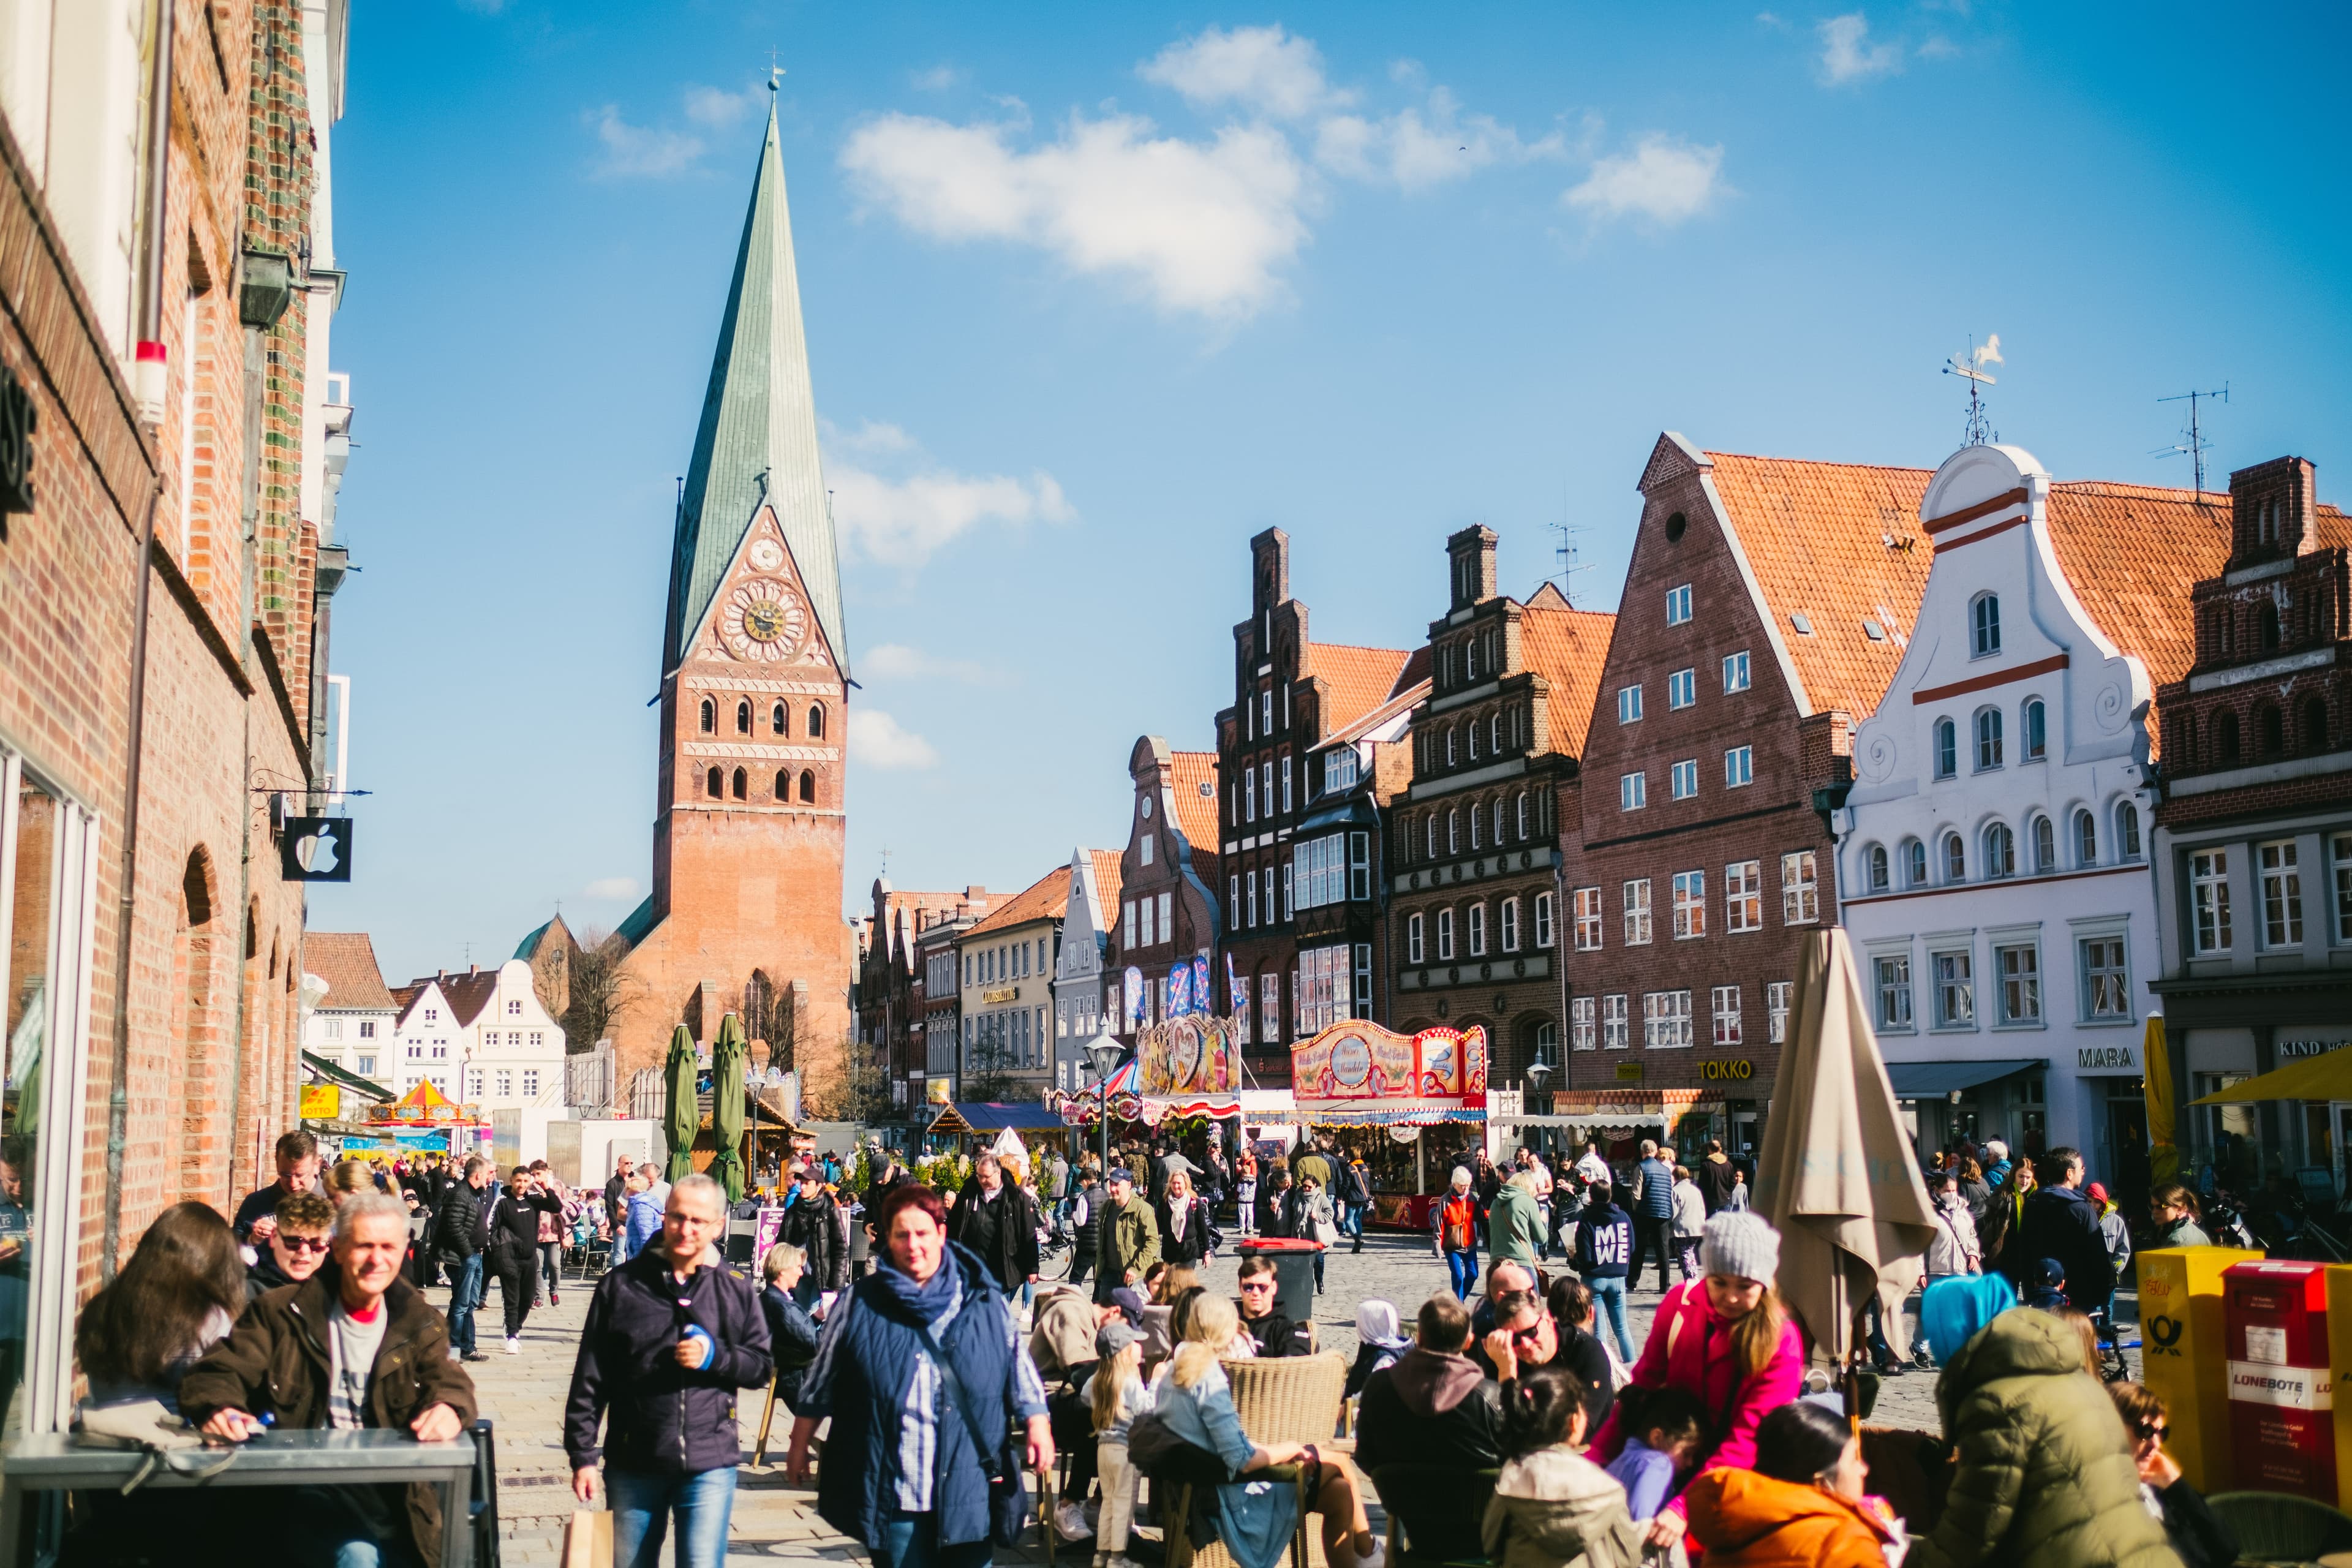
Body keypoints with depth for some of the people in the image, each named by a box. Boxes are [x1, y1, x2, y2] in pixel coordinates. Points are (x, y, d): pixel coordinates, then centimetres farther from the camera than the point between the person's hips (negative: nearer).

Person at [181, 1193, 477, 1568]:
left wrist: (450, 1409, -25)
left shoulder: (420, 1323, 14)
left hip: (392, 1490, 2)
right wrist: (217, 1408, -23)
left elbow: (448, 1382, 2)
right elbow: (221, 1372, 3)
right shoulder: (282, 1311, 9)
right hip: (309, 1491, -2)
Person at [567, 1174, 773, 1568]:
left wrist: (715, 1355, -14)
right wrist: (583, 1454, -2)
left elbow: (762, 1365, 5)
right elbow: (590, 1377, 1)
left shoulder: (736, 1290, 2)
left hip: (710, 1465, -1)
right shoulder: (621, 1284, 0)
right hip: (632, 1464, 1)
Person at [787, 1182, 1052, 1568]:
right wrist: (799, 1445, 12)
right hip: (890, 1491, -1)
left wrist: (1037, 1426, 2)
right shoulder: (859, 1305, 3)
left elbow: (1019, 1370, 10)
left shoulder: (986, 1301, 5)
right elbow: (820, 1384, 10)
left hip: (968, 1489, 1)